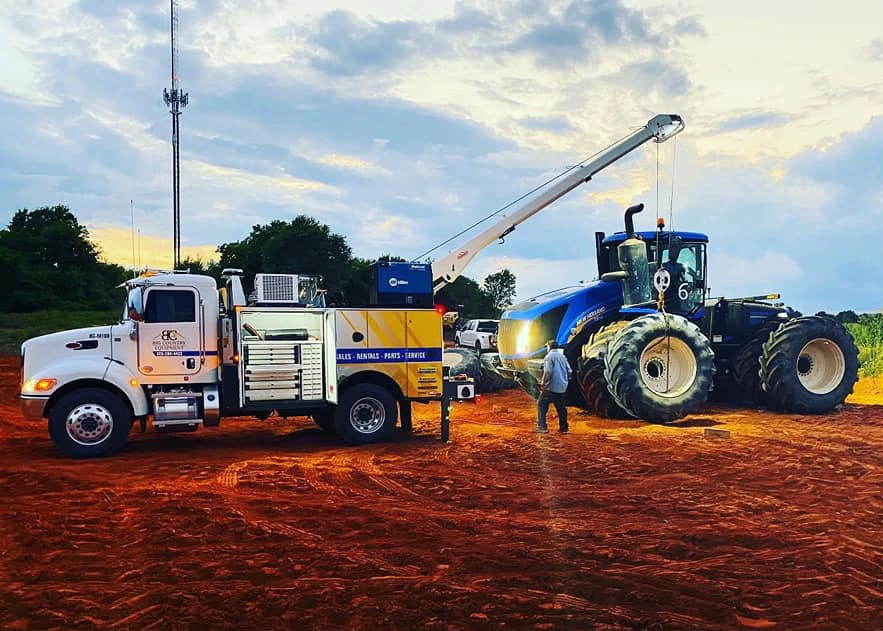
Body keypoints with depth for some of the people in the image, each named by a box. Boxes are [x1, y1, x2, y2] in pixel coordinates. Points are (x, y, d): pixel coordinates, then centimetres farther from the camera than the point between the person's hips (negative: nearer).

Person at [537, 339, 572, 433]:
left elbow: (548, 372, -19)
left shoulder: (549, 356, -9)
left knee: (542, 404, 0)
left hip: (551, 387, -7)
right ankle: (564, 427, 18)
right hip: (562, 387, 7)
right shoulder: (562, 356, 14)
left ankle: (542, 426, -6)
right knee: (561, 407, 15)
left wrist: (543, 383, -13)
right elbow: (569, 370, 13)